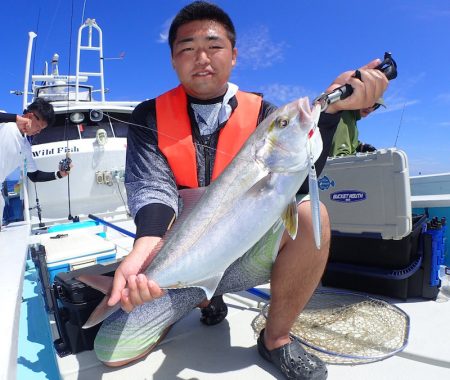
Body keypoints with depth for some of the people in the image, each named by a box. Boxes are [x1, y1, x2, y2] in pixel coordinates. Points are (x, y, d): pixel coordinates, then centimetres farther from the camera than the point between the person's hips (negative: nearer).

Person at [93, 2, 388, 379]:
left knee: (310, 214, -27)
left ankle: (276, 337, -4)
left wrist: (331, 108, -30)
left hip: (246, 253, 0)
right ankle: (205, 298, 19)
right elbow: (152, 186, -19)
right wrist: (145, 249, -39)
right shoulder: (151, 117, -4)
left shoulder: (261, 113, -3)